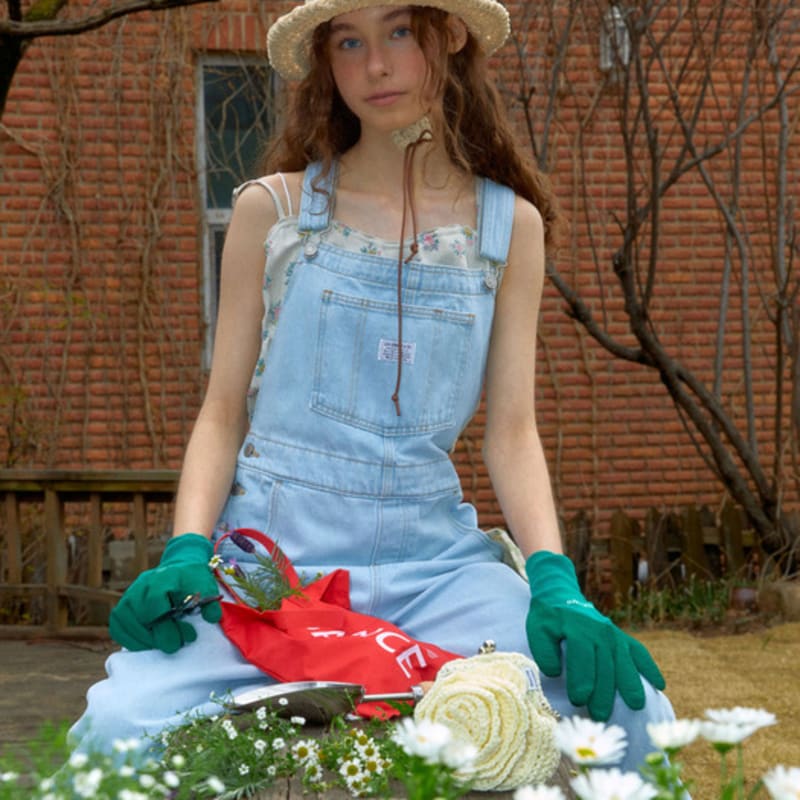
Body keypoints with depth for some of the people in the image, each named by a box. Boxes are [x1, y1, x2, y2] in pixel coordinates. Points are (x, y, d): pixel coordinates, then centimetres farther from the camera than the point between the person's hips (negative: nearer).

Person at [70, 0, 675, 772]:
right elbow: (222, 414, 9)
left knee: (628, 717, -27)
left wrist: (556, 584, -10)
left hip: (433, 554, 1)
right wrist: (187, 553, -10)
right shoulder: (273, 210, 8)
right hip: (274, 546, -1)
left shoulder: (509, 224, 12)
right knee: (122, 729, -31)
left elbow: (512, 433, 7)